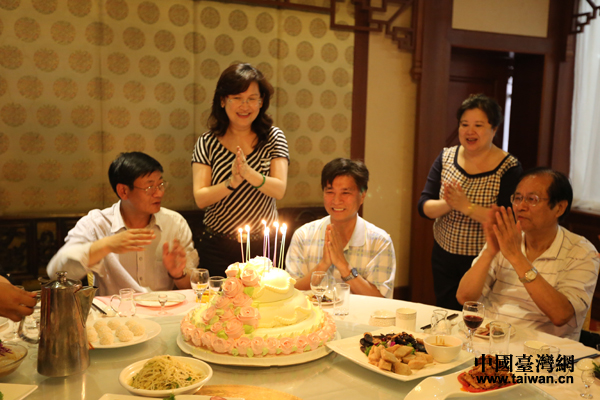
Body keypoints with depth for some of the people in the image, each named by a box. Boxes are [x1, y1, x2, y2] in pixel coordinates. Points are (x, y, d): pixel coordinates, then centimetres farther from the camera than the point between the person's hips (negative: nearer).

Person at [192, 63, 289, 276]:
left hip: (263, 244, 0)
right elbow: (200, 198, -8)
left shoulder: (274, 137, 1)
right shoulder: (207, 143, -1)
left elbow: (279, 190, -10)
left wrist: (249, 173, -27)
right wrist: (232, 182, -25)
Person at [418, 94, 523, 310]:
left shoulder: (509, 168, -11)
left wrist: (467, 206, -28)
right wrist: (448, 204, -23)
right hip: (444, 257, 4)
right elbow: (424, 207, -3)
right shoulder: (446, 157, 2)